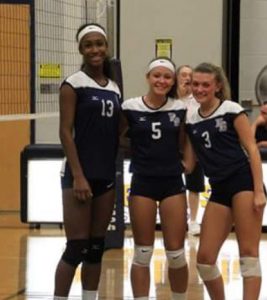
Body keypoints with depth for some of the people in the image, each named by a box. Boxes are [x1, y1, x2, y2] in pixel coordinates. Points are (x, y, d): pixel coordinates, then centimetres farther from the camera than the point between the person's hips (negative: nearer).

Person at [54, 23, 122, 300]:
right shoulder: (73, 84, -5)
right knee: (76, 248, -8)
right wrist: (78, 176, -17)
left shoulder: (114, 88, 13)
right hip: (79, 175, -6)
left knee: (96, 248, 9)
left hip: (106, 176, 6)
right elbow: (65, 132, -10)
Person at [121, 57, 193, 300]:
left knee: (176, 254, 3)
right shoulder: (130, 108, -5)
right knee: (143, 254, 2)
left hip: (173, 183, 2)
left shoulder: (180, 109, 2)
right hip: (142, 183, -2)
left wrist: (188, 161, 0)